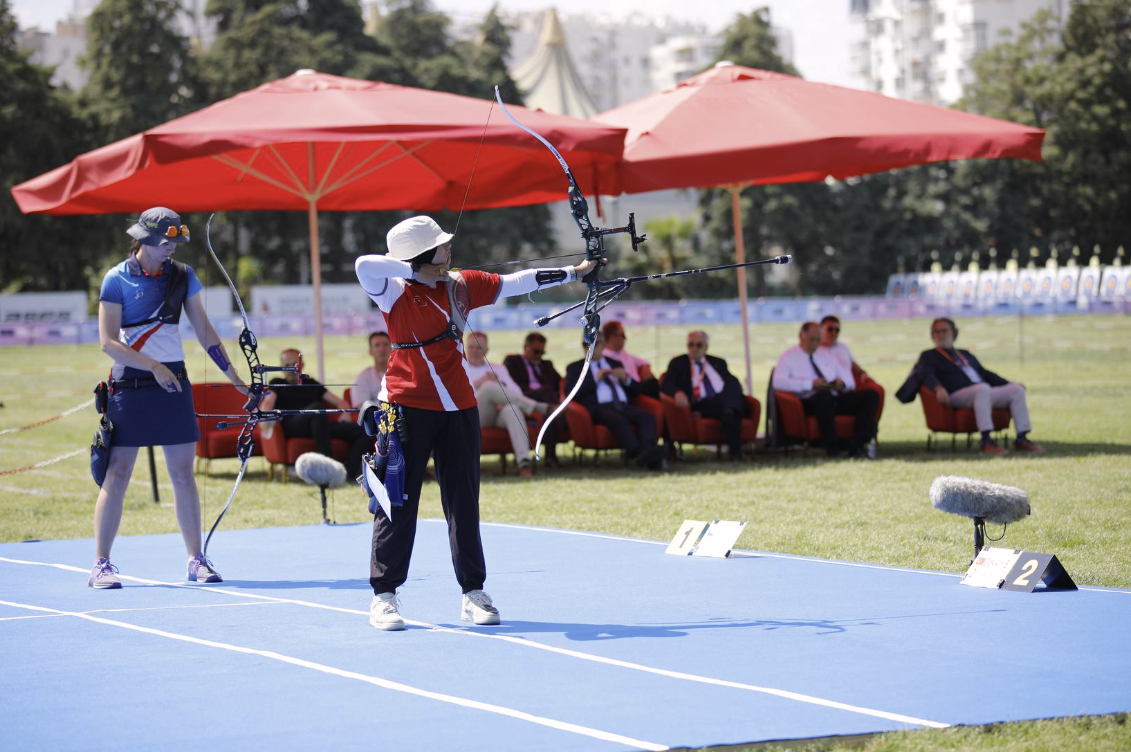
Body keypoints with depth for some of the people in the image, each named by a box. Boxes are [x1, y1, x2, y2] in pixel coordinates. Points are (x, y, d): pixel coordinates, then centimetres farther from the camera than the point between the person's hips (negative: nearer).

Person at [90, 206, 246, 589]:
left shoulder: (182, 276, 7)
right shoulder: (117, 279, -6)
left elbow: (204, 331, 10)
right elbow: (108, 341, -10)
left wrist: (234, 375, 5)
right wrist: (152, 366, -19)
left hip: (173, 382, 4)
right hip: (130, 385, -4)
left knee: (183, 474, 5)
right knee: (116, 476, -4)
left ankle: (196, 559, 11)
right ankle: (100, 564, -1)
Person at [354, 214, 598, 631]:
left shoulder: (463, 285, 8)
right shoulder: (395, 293, -9)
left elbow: (518, 282, 15)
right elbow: (365, 265, -28)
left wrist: (572, 273, 17)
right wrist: (418, 271, -21)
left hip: (457, 406, 5)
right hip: (407, 406, -5)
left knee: (463, 502, 7)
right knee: (397, 501, -2)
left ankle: (473, 592, 13)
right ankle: (384, 595, 4)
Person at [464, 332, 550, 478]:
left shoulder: (499, 369, 32)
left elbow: (516, 391, 15)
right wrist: (480, 383, -5)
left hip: (500, 413, 2)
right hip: (473, 415, -2)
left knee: (512, 409, -38)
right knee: (489, 387, -34)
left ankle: (524, 462, -58)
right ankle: (542, 408, -37)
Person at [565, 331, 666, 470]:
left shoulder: (615, 364, 31)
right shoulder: (575, 367, 21)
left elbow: (636, 390, 26)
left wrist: (625, 378, 5)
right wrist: (595, 379, -3)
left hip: (623, 406, 4)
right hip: (598, 408, -4)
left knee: (648, 417, -29)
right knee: (618, 419, -39)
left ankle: (648, 452, -52)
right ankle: (639, 454, -55)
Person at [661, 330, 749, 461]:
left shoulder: (718, 363, 30)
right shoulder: (678, 363, 20)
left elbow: (732, 383, 19)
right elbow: (665, 385, 5)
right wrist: (677, 392, -19)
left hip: (726, 399, 3)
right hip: (701, 405, -3)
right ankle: (735, 451, -43)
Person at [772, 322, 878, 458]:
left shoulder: (826, 355, 26)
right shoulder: (789, 357, 8)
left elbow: (851, 382, 25)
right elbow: (778, 382, -12)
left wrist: (842, 384, -3)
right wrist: (811, 384, -19)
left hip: (835, 398, 6)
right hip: (809, 400, -6)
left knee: (871, 395, -16)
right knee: (825, 395, -42)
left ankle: (857, 446, -28)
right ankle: (832, 448, -34)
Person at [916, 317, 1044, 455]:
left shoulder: (966, 355, 33)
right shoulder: (928, 356, 15)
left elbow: (985, 374, 31)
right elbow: (926, 375, -5)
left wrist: (1009, 384, 16)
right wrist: (938, 388, -27)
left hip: (984, 392, 7)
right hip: (957, 395, -7)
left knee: (1017, 389, -14)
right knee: (983, 388, -38)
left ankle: (1021, 439, -16)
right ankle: (986, 442, -47)